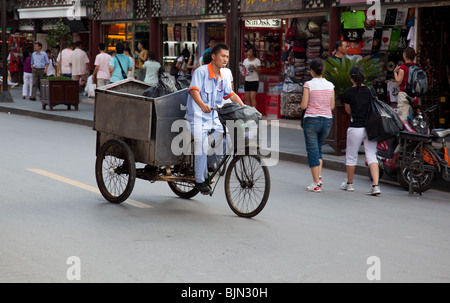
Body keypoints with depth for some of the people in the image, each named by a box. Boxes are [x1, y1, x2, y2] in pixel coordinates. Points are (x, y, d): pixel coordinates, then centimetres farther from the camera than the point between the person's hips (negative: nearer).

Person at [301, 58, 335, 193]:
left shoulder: (309, 85, -10)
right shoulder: (330, 85, 2)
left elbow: (304, 105, -12)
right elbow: (332, 106, 6)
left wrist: (303, 103, 10)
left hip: (311, 120, -4)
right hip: (327, 120, 4)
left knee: (312, 151, 3)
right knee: (318, 149, 21)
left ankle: (316, 184, 2)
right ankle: (319, 177, 7)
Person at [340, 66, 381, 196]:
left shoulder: (348, 92, -7)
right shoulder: (371, 90, 1)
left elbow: (348, 110, 4)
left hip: (355, 128, -3)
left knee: (351, 156, 14)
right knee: (372, 156, 5)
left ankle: (349, 184, 28)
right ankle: (375, 186, -8)